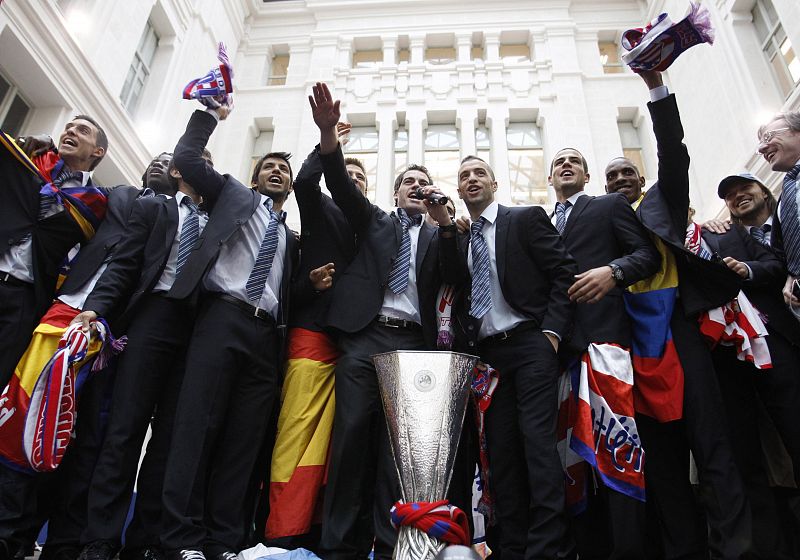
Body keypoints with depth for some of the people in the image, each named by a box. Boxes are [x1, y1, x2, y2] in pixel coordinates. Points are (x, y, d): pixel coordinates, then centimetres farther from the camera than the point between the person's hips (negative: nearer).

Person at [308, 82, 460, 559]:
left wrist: (445, 219, -6)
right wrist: (328, 135, -11)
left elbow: (454, 277, 4)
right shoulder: (375, 221, 22)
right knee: (353, 433, -9)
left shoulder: (437, 237, 22)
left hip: (412, 342, 1)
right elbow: (343, 186, 6)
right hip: (365, 335, 0)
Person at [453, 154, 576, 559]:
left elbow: (565, 272, -3)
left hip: (529, 344, -4)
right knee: (500, 448, 4)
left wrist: (552, 331, -12)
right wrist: (466, 346, 0)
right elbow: (458, 297, 15)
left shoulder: (527, 219, 4)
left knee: (537, 440, -11)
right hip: (484, 354, 5)